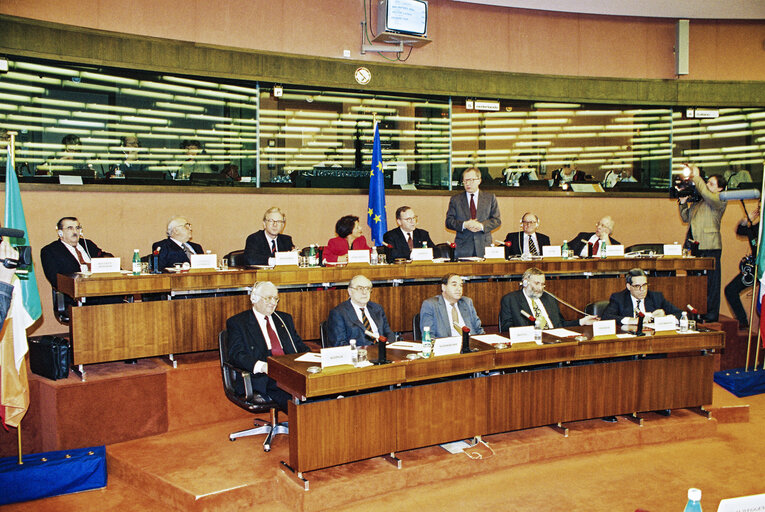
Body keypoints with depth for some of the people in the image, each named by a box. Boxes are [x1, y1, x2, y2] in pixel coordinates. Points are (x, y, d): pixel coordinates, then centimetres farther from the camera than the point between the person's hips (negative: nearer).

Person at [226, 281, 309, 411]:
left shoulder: (285, 319, 25)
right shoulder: (237, 322, 8)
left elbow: (300, 347, 22)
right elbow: (236, 355, -5)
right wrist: (261, 366, -24)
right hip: (262, 378, -5)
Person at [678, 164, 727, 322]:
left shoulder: (720, 200, -2)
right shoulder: (697, 200, 19)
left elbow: (709, 196, -23)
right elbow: (686, 218, 24)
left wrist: (696, 178, -17)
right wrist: (683, 202, 9)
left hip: (710, 246, -7)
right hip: (693, 246, 7)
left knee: (710, 282, -4)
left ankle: (711, 315, 3)